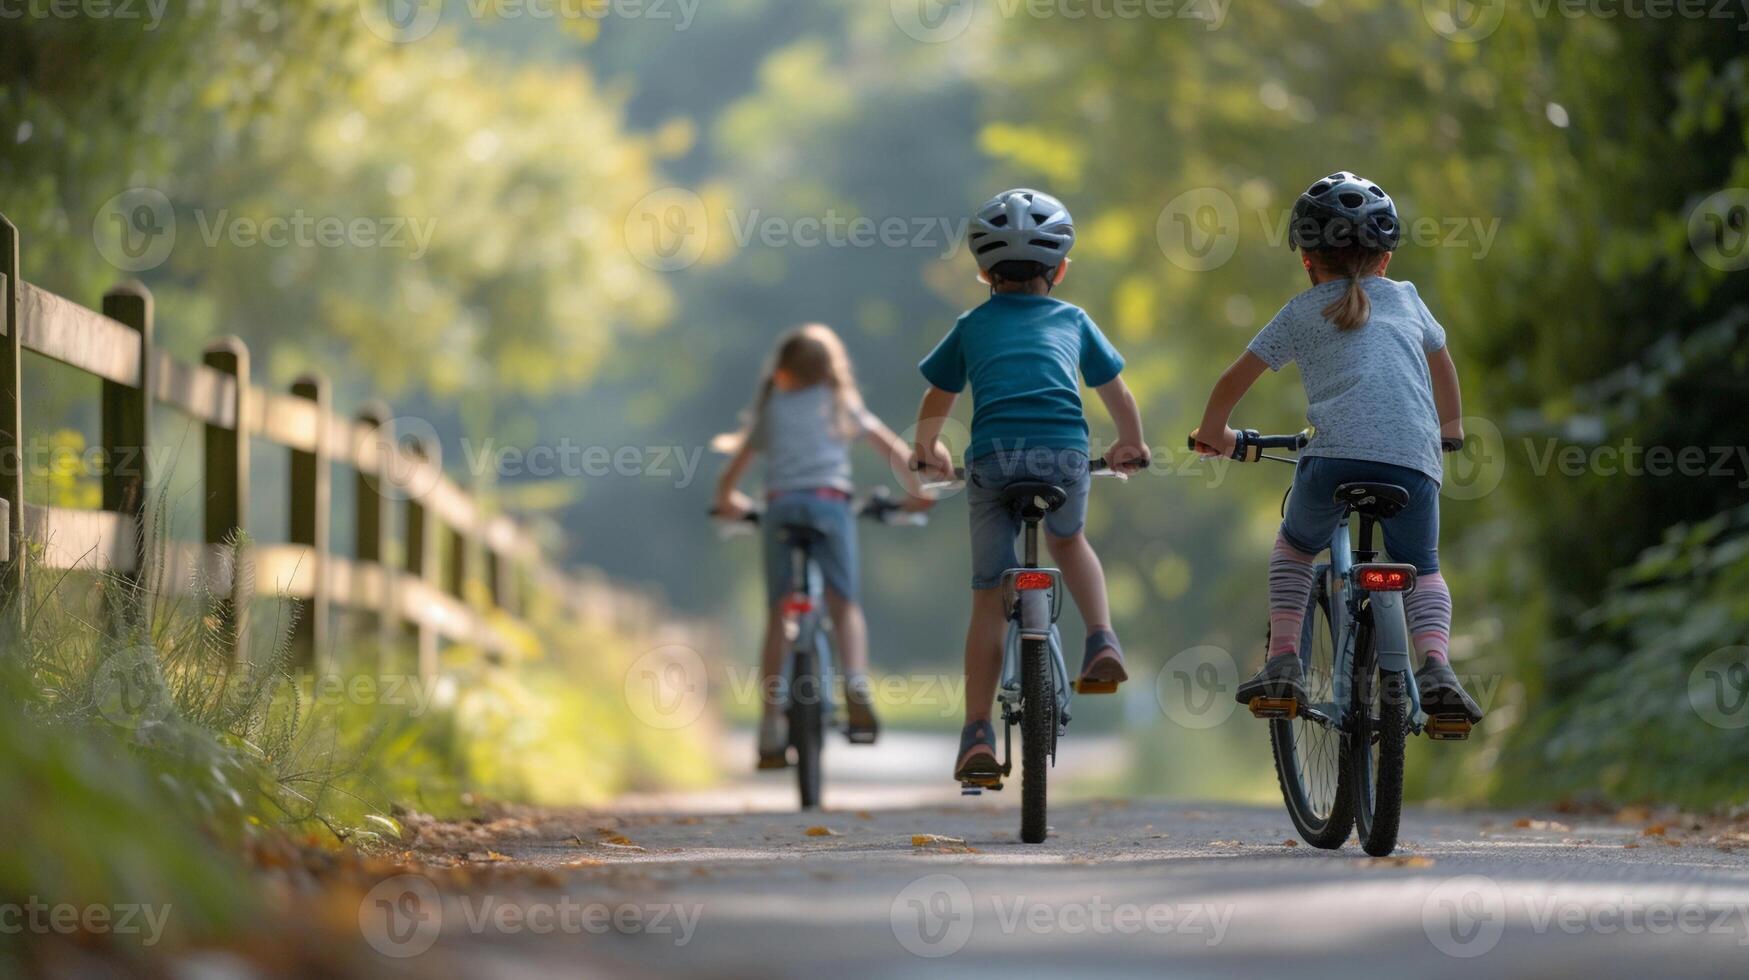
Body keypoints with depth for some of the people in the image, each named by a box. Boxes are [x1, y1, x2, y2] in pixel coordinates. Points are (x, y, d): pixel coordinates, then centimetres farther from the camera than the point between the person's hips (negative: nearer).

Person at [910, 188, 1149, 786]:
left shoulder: (972, 325, 24)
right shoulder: (1072, 321, 25)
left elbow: (936, 402, 33)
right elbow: (1118, 395, 35)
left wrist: (928, 451, 49)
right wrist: (1131, 447, 51)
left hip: (992, 456, 0)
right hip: (1064, 451, 0)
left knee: (989, 600, 8)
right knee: (1068, 540, 33)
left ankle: (977, 736, 4)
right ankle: (1102, 642, 11)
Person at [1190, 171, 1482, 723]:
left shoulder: (1301, 312, 19)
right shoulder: (1405, 299, 26)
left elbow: (1234, 381, 22)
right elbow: (1443, 366, 43)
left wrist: (1214, 433, 40)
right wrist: (1451, 428, 60)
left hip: (1335, 454, -1)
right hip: (1414, 460, 1)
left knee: (1294, 548, 26)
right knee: (1422, 571, 19)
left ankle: (1283, 662, 10)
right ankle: (1436, 666, -8)